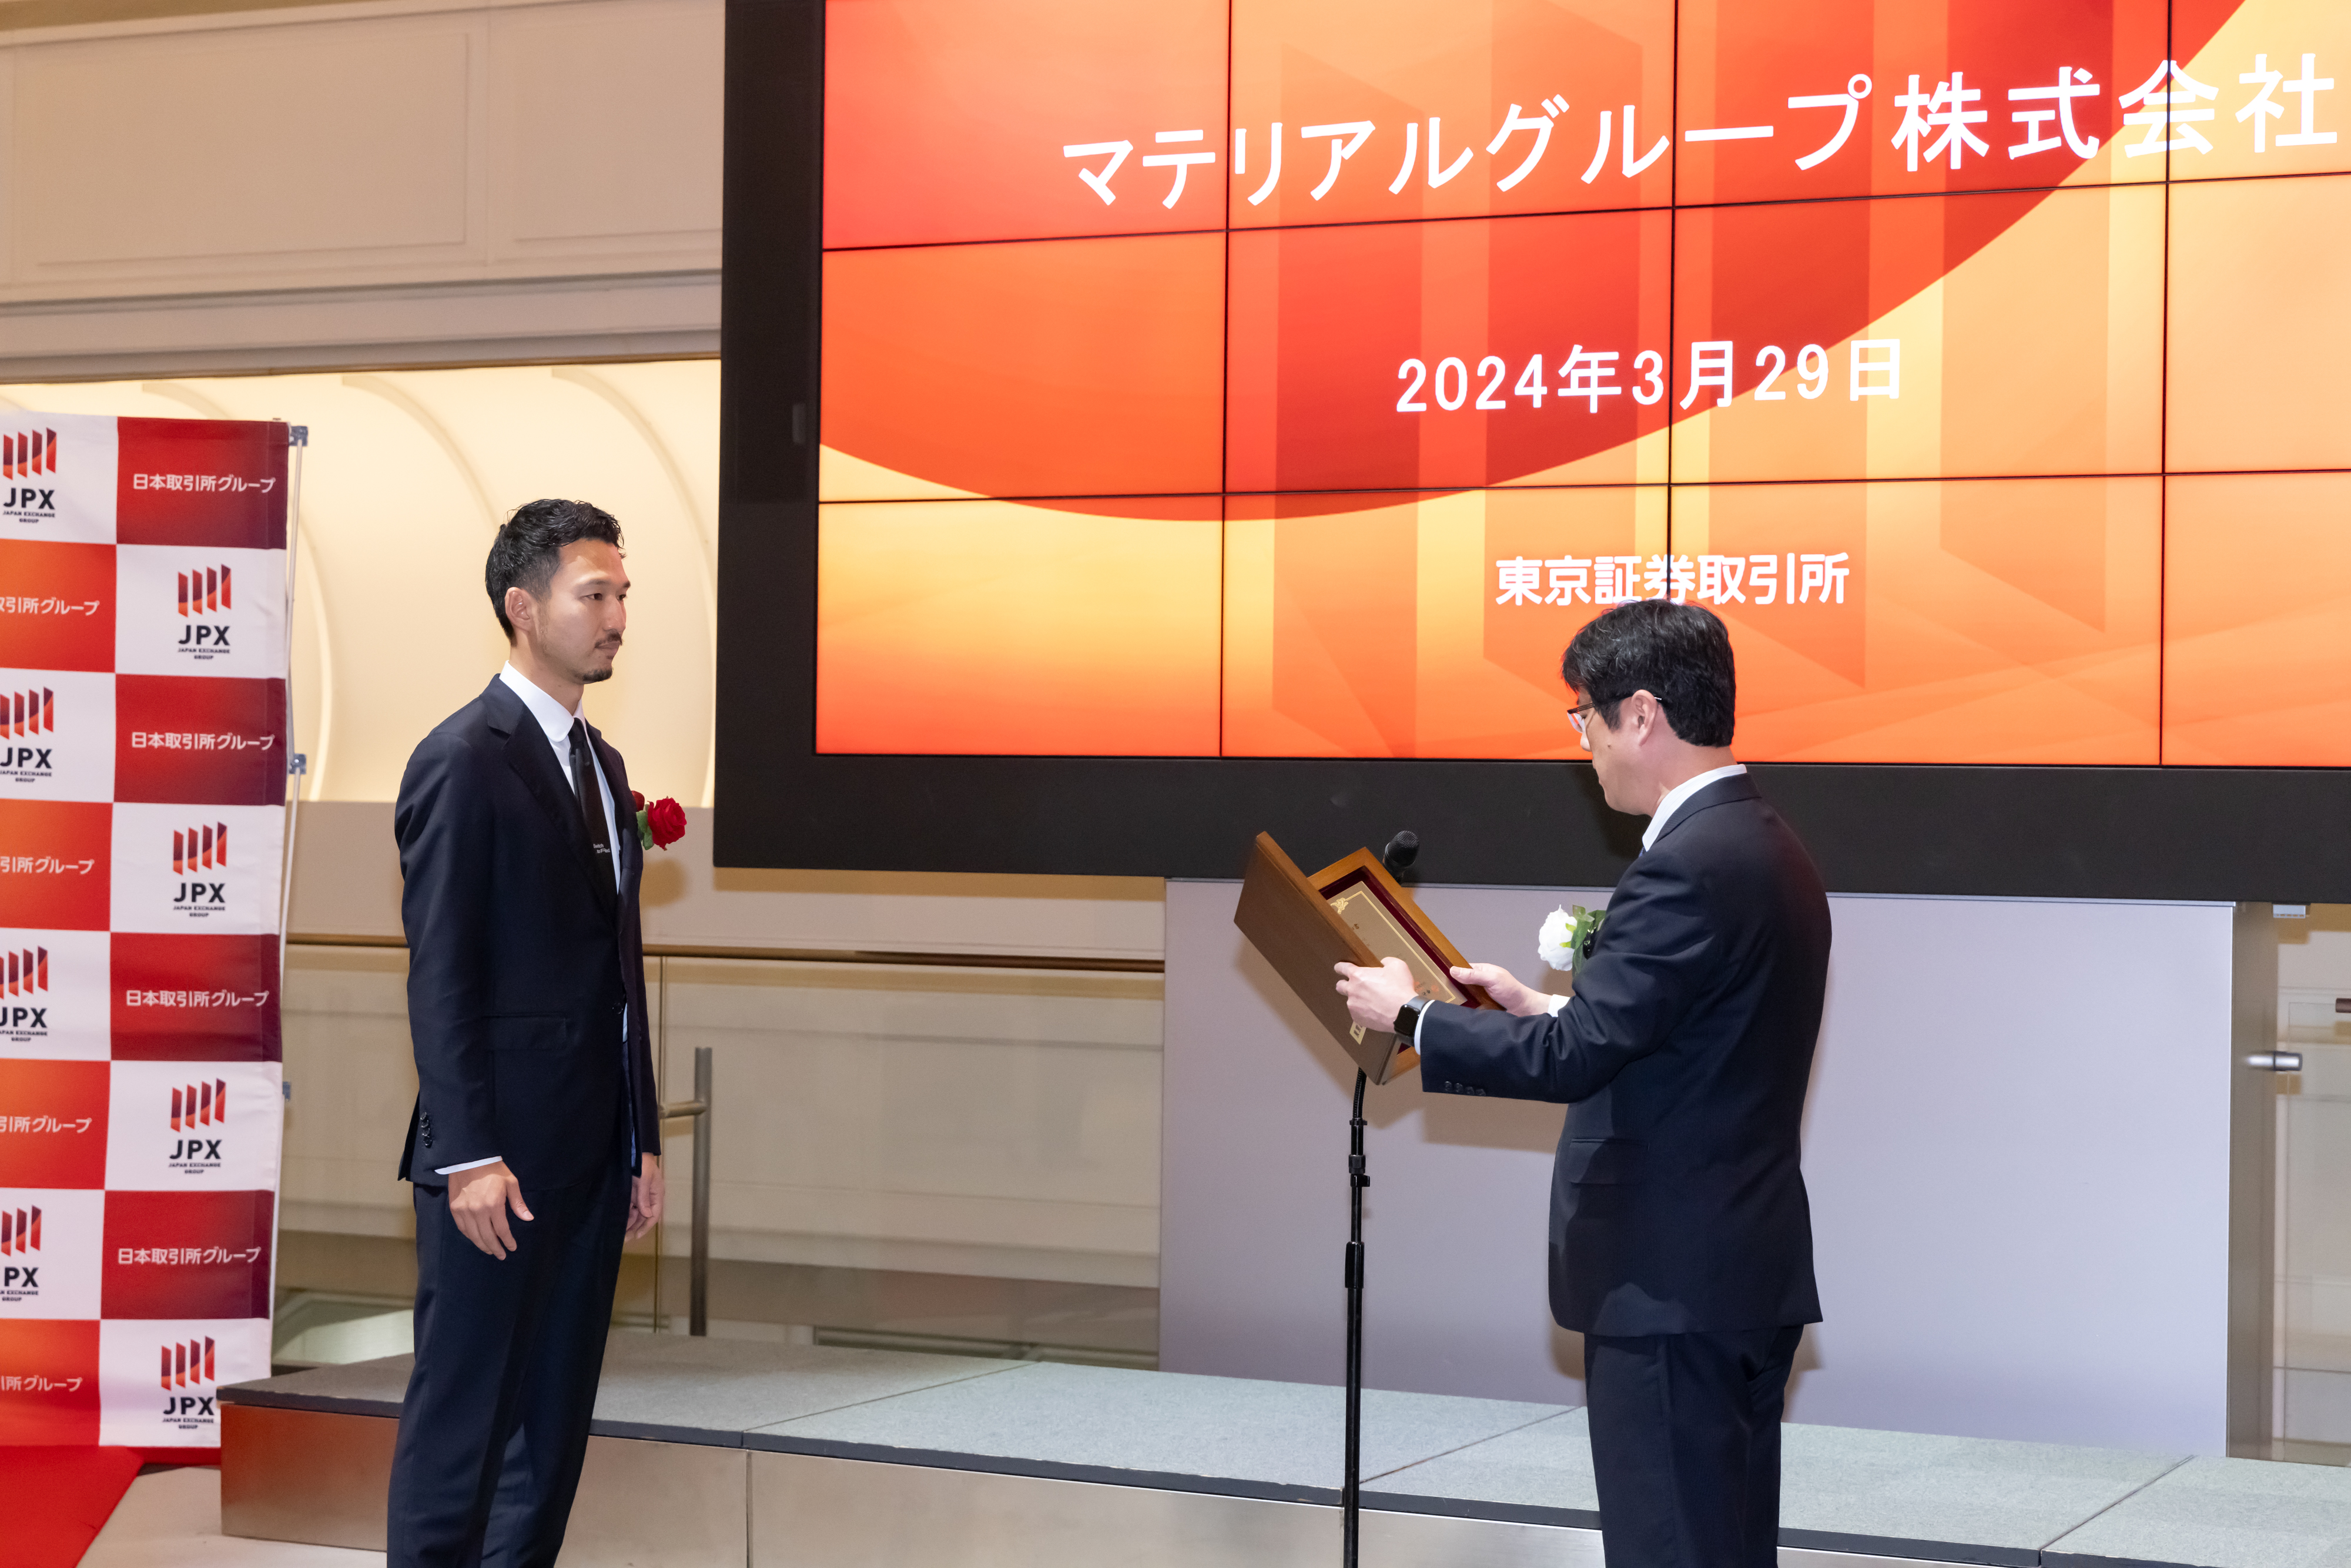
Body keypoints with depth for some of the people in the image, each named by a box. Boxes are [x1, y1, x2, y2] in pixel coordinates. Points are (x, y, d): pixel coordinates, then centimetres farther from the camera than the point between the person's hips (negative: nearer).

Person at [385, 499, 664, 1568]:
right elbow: (440, 976, -14)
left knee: (558, 1404, 11)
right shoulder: (464, 760, -10)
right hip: (501, 1156, -8)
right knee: (463, 1403, -1)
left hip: (592, 1153, 8)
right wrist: (469, 1156, -19)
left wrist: (642, 1141, 15)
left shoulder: (601, 763, 15)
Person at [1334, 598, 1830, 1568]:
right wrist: (1543, 1009, 17)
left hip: (1671, 1286, -10)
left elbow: (1576, 1057, -23)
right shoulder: (1767, 850, 12)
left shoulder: (1688, 868, -19)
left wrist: (1411, 1017, -11)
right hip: (1747, 1272, 10)